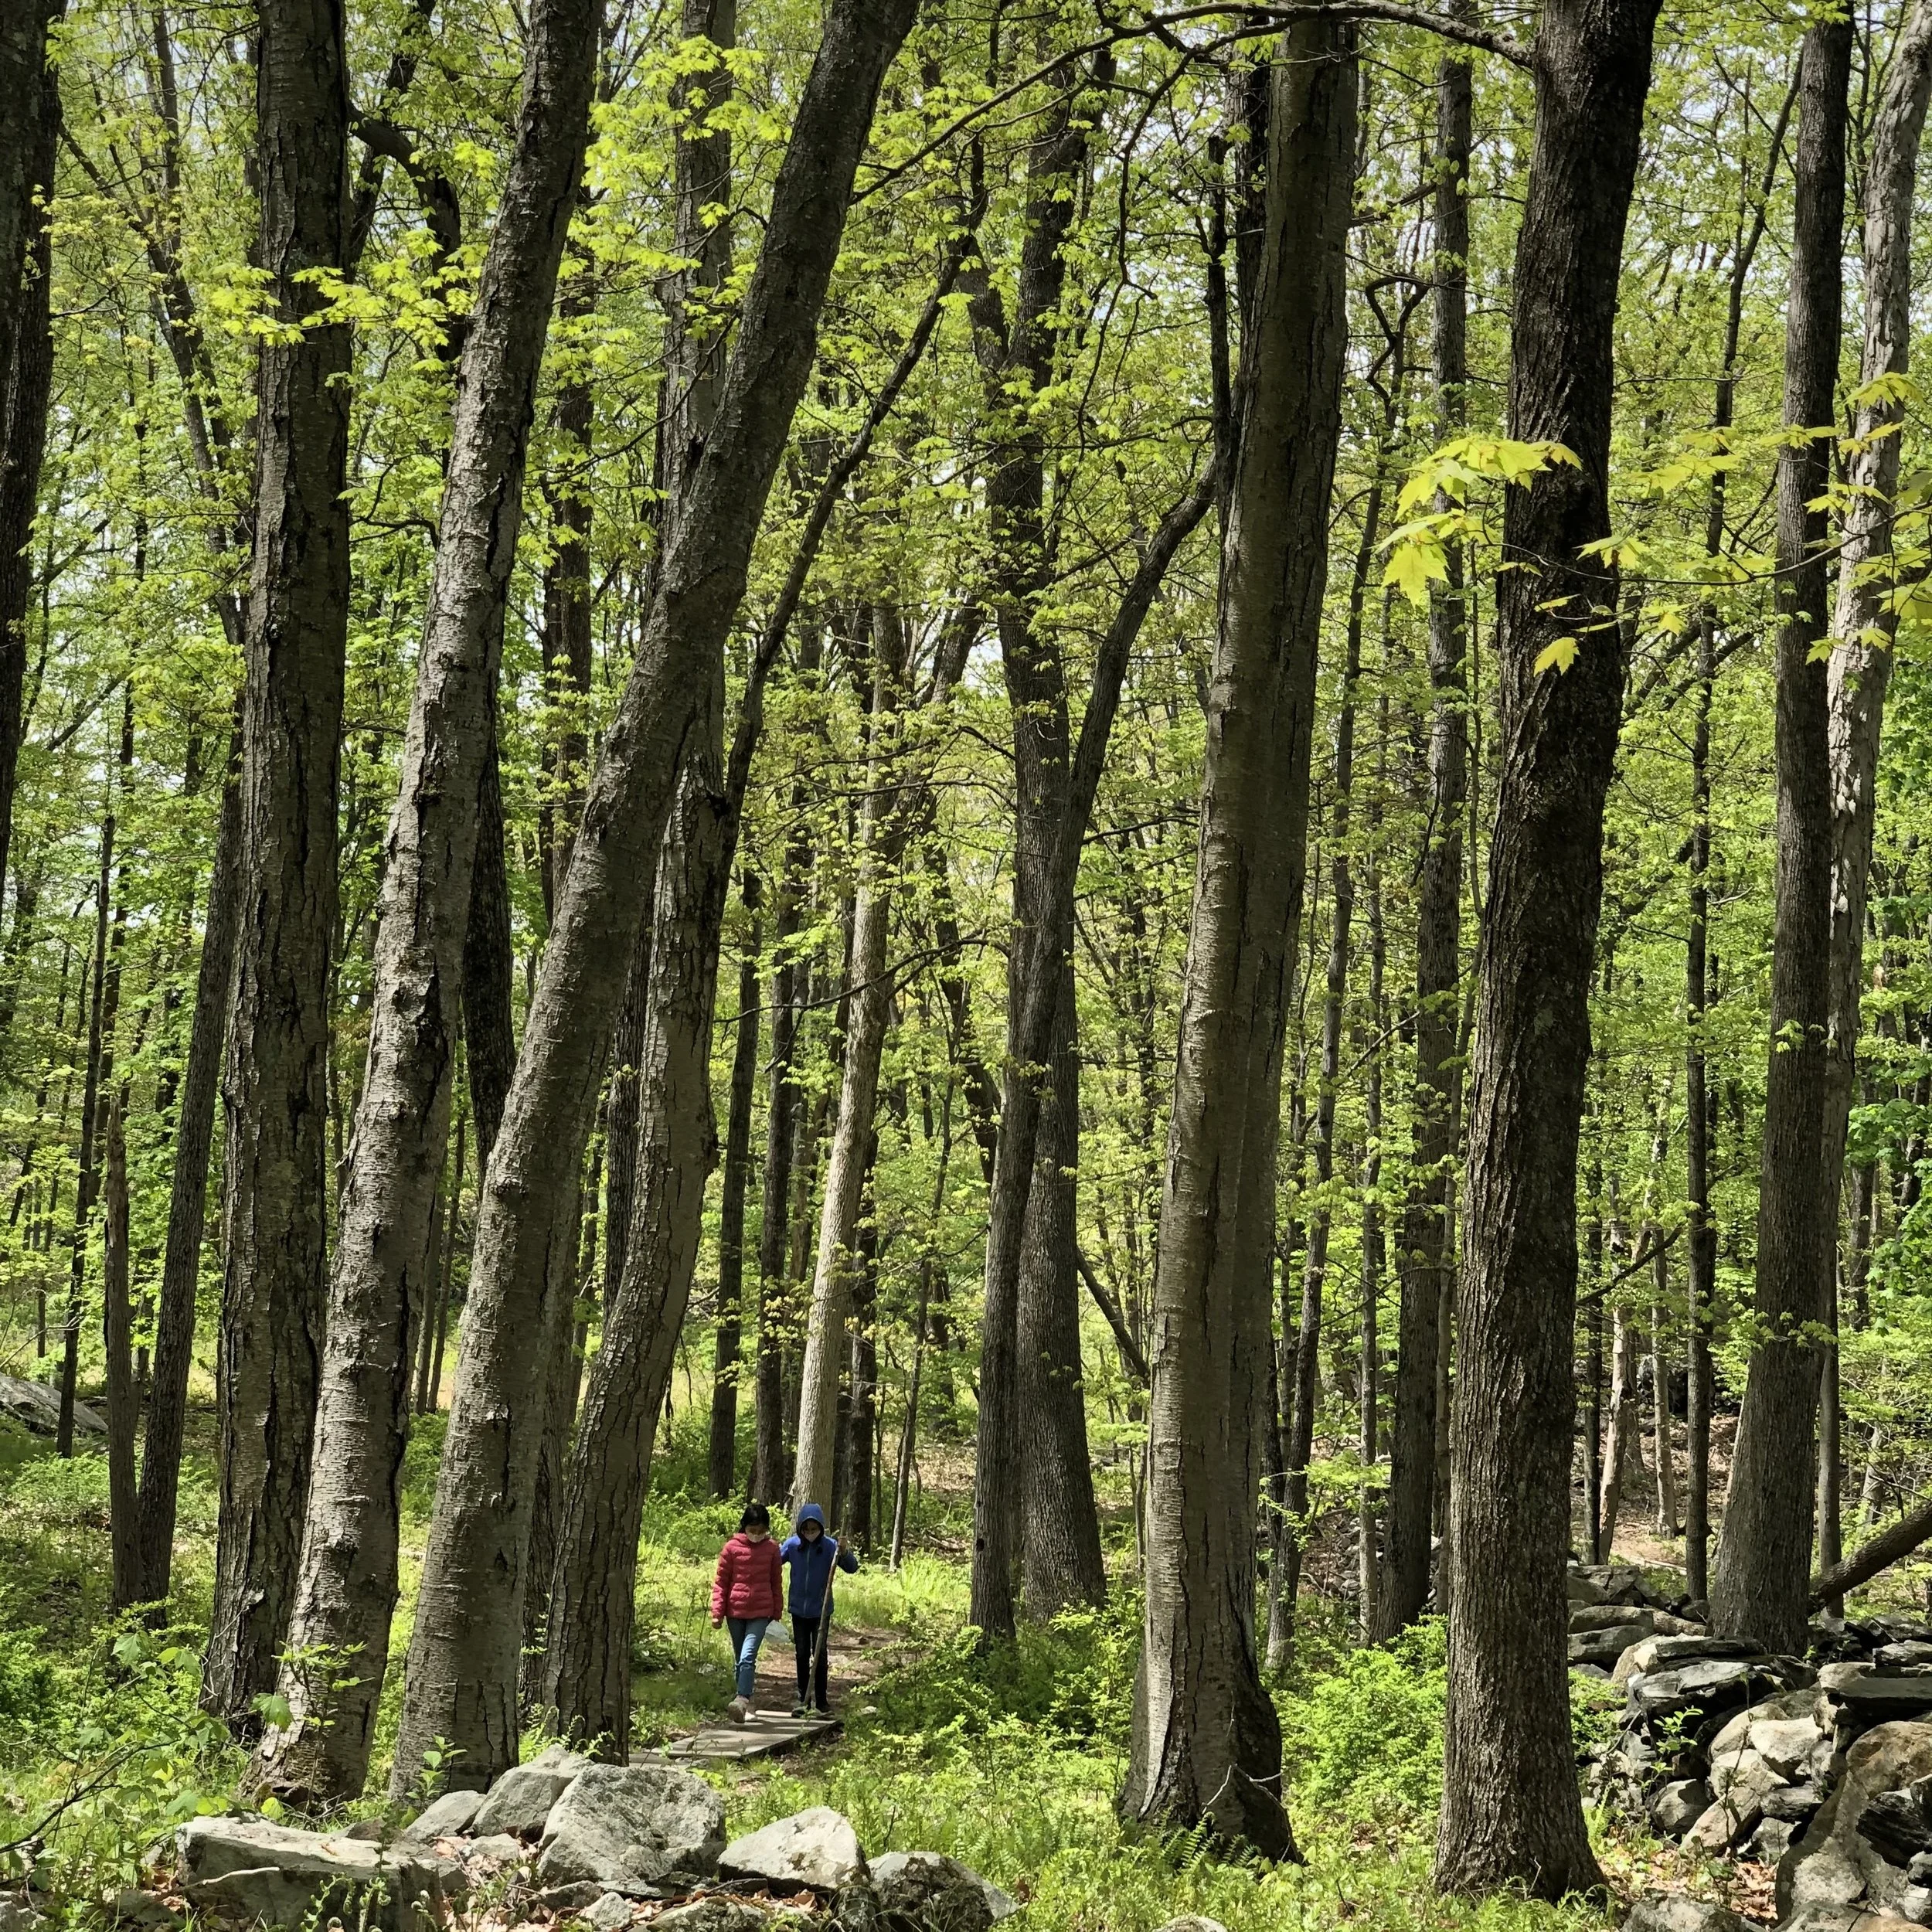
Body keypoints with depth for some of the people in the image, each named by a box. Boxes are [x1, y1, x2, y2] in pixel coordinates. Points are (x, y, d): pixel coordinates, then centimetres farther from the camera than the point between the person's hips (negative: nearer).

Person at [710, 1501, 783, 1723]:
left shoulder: (772, 1549, 3)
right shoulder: (732, 1548, -1)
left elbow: (776, 1583, 11)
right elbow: (721, 1582, 2)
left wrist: (777, 1613, 11)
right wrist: (717, 1612, -3)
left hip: (761, 1612, -2)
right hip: (735, 1612, 2)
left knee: (747, 1657, -18)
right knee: (740, 1660, 11)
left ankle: (742, 1700, -28)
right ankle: (745, 1703, 21)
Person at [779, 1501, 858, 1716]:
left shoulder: (830, 1546, -12)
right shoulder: (792, 1544, -7)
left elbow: (851, 1568, -13)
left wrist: (845, 1553, -32)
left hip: (821, 1610, -2)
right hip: (799, 1610, 2)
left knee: (819, 1654, 0)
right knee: (802, 1655, 10)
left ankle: (821, 1702, 9)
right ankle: (803, 1700, 18)